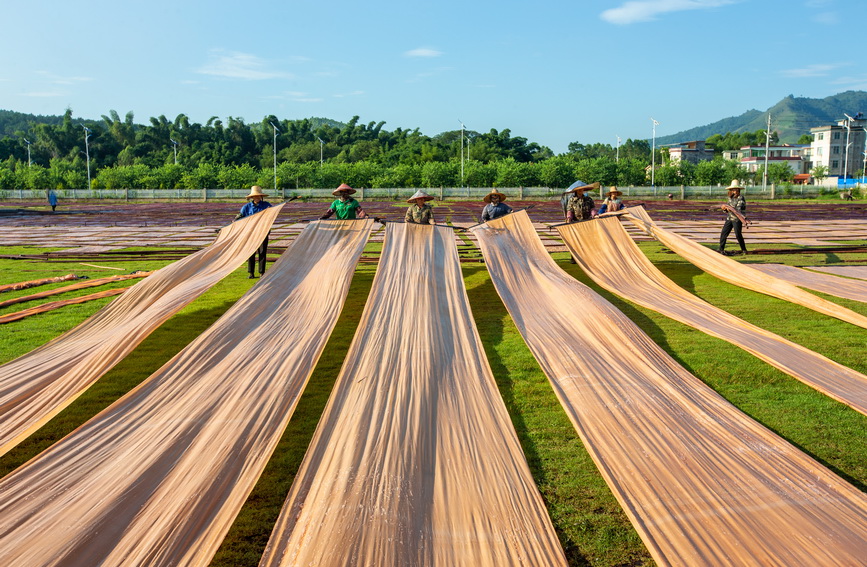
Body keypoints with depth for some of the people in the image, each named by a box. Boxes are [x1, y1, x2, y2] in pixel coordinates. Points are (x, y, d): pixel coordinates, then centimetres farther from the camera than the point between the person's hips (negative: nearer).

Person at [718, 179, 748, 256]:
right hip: (729, 218, 6)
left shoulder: (741, 198, -10)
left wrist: (730, 208, -30)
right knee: (724, 233, 0)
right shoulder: (730, 198, 12)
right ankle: (721, 250, 7)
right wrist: (725, 209, -5)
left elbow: (738, 210, -19)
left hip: (737, 219, -6)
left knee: (738, 235, -9)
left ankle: (744, 250, 6)